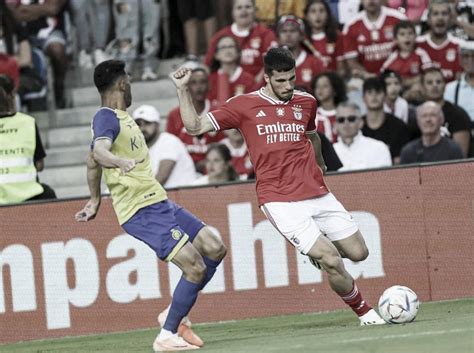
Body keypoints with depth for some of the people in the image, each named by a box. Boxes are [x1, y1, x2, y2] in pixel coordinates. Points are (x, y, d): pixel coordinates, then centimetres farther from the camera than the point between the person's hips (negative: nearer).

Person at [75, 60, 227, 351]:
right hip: (141, 211, -10)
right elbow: (99, 152, -33)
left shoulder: (121, 117, 18)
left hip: (159, 202, 10)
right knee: (195, 267, -17)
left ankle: (175, 315, 17)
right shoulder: (106, 118, -12)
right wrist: (120, 161, -54)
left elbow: (93, 160, 30)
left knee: (215, 249, 7)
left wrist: (95, 199, 40)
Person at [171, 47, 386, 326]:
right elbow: (195, 126, 1)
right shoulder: (244, 106, -1)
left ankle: (317, 248, 35)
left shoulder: (306, 102, 11)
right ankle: (365, 313, 5)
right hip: (280, 201, -5)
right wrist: (183, 89, -9)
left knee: (358, 252, 4)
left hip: (317, 194, 5)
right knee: (332, 261, -15)